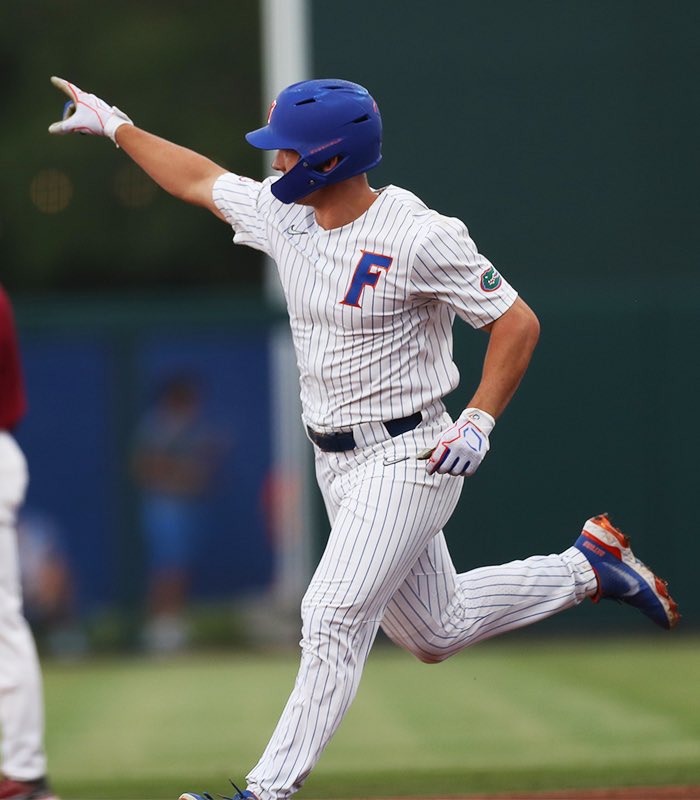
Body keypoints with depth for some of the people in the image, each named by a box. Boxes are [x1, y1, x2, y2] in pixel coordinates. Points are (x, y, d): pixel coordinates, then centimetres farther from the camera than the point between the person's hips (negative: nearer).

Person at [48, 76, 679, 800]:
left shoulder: (418, 237, -20)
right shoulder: (284, 213, 1)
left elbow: (517, 321, -15)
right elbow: (199, 179, 18)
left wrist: (477, 423, -23)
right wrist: (114, 123, 22)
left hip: (408, 460, -8)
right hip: (337, 463, 8)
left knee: (333, 617, -15)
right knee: (435, 632, 17)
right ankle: (587, 567, 33)